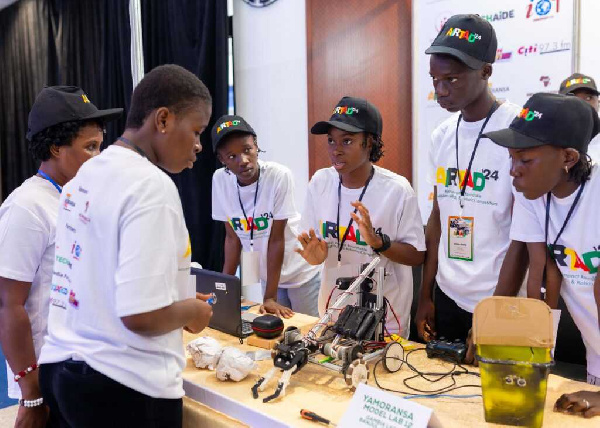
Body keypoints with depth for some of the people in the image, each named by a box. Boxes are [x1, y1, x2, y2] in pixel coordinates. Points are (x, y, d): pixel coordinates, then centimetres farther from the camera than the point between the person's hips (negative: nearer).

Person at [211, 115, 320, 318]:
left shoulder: (279, 176, -25)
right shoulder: (220, 180, -13)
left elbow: (276, 239, -21)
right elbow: (232, 237, -3)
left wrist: (270, 297, -18)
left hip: (301, 273, -3)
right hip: (267, 274, 4)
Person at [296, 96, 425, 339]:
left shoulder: (397, 189, -16)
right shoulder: (319, 183, -5)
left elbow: (417, 256, -11)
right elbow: (313, 243, 2)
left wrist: (379, 242, -27)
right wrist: (315, 255, -20)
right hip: (333, 309, 4)